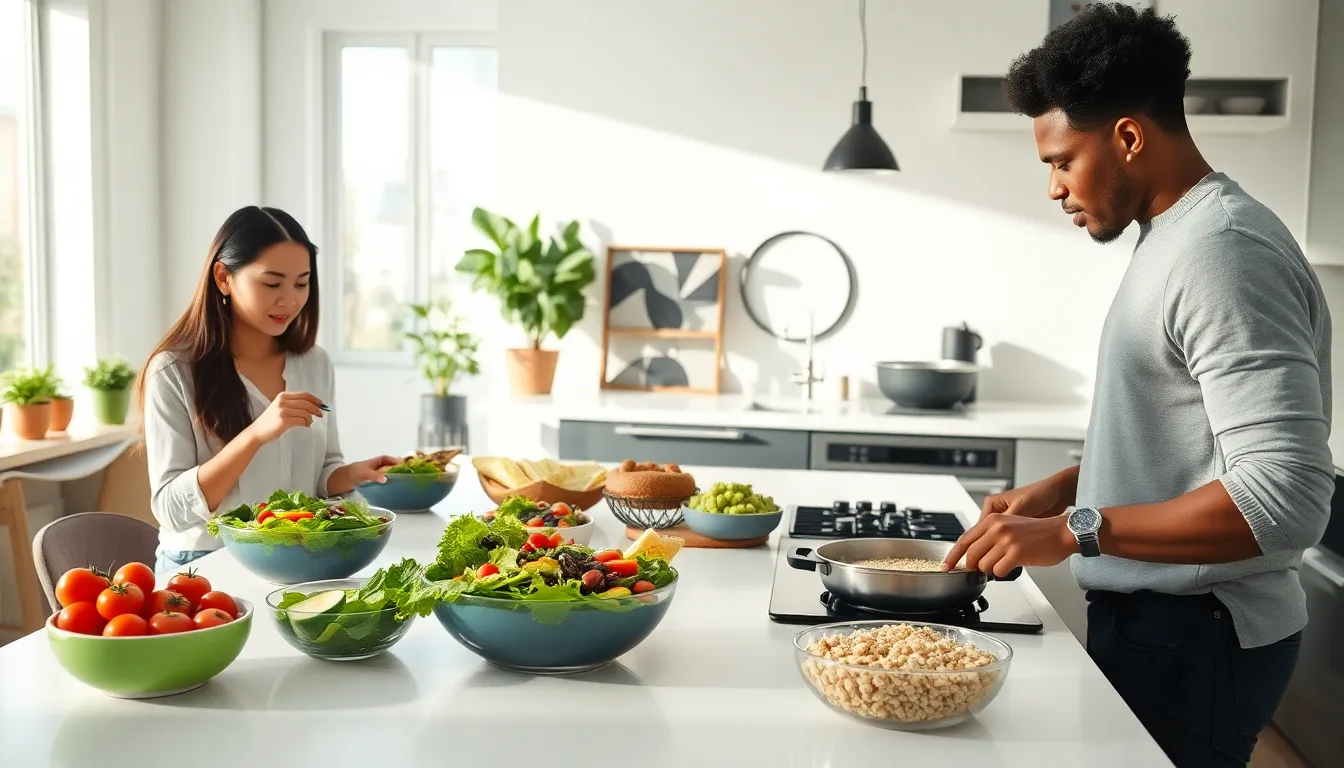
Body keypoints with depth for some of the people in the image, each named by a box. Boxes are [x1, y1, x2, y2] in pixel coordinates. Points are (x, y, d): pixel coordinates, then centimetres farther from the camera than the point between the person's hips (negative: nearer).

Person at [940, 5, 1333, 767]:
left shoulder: (1222, 251, -21)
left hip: (1192, 635, -9)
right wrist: (1059, 490, 8)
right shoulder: (1177, 238, 10)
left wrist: (1075, 530, -25)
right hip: (1155, 617, 9)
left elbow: (1287, 496, -27)